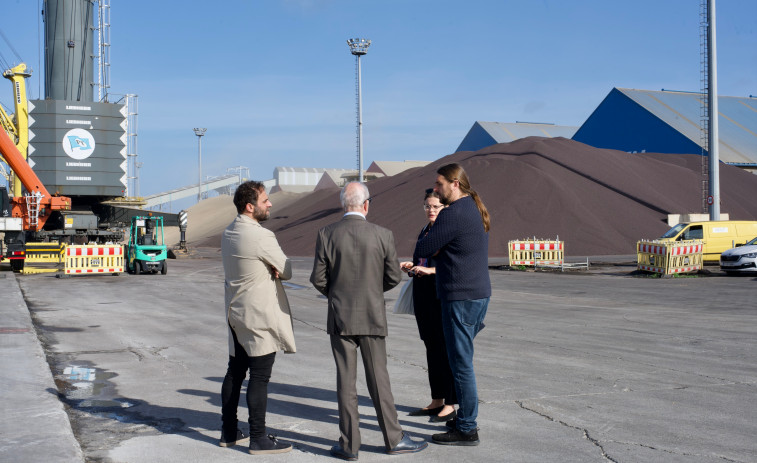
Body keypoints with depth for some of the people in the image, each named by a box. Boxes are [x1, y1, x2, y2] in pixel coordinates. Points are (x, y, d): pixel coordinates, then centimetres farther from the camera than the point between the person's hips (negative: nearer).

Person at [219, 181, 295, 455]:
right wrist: (278, 269, 7)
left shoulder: (228, 234, 9)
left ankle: (229, 432, 24)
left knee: (235, 373, 15)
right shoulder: (260, 237, -19)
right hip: (260, 316, -9)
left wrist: (270, 269, -2)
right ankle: (259, 439, 4)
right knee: (259, 377, -3)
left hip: (235, 314, 9)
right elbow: (287, 271, -11)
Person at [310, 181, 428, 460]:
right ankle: (394, 439, 18)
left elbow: (318, 278, -4)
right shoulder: (382, 235, -8)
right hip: (372, 317, 0)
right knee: (378, 378, 10)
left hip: (340, 317, 0)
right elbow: (394, 277, -2)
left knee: (345, 380, 7)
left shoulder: (326, 235, -7)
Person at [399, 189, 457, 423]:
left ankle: (450, 405, 5)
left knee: (447, 349, -3)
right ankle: (437, 401, 21)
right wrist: (411, 267, 4)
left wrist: (431, 270, -24)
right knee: (432, 348, 12)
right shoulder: (424, 232, 15)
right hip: (424, 296, 8)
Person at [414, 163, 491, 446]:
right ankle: (466, 418, 28)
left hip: (461, 298, -10)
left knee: (461, 363, -3)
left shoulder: (453, 214, -18)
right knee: (462, 360, 19)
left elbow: (422, 250, -13)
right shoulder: (476, 210, 13)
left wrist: (434, 249, 6)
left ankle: (467, 429, 4)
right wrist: (440, 250, 2)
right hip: (480, 293, 10)